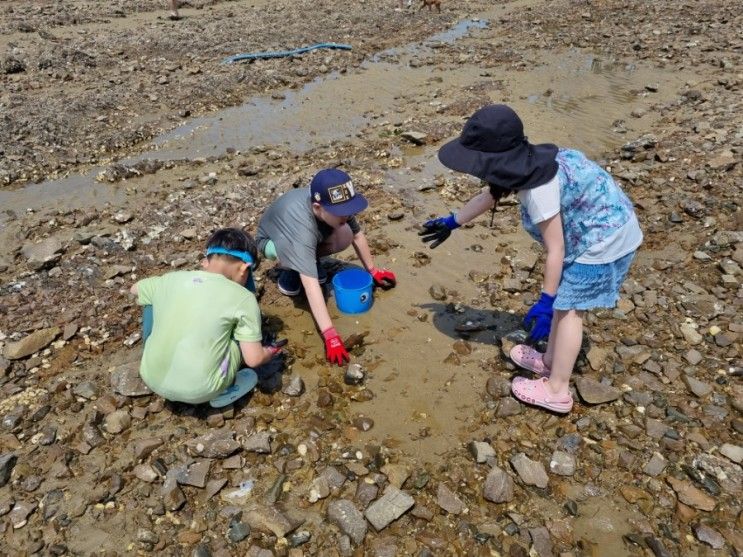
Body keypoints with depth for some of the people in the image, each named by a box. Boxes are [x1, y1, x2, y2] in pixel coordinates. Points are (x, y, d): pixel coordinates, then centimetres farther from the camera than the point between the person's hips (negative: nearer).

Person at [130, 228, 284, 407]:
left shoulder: (171, 278, 4)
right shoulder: (242, 298, -8)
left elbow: (135, 289, 26)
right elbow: (254, 359, -9)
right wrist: (269, 353, 14)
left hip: (152, 380, 4)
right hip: (200, 391, -3)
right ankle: (225, 388, 14)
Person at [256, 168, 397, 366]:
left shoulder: (336, 204, -29)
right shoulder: (302, 228, -46)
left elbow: (357, 235, -10)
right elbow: (311, 284, -51)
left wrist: (373, 271, -3)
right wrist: (330, 336, -54)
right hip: (271, 239, -4)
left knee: (345, 236, -23)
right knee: (288, 251, -39)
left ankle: (310, 259, 6)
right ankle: (290, 271, -3)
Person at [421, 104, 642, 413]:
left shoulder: (537, 189, -33)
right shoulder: (524, 165, -4)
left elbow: (555, 250, -27)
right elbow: (488, 197, 13)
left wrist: (545, 302, -18)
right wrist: (452, 222, 26)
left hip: (604, 239, -9)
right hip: (595, 229, 9)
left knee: (568, 308, 0)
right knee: (563, 301, 19)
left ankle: (556, 392, 12)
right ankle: (550, 361, 38)